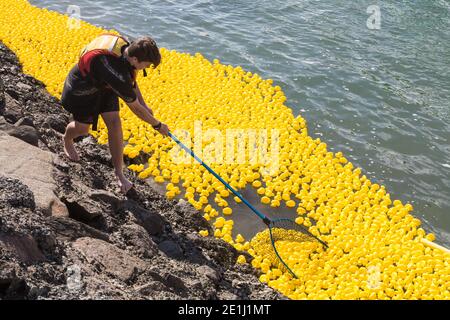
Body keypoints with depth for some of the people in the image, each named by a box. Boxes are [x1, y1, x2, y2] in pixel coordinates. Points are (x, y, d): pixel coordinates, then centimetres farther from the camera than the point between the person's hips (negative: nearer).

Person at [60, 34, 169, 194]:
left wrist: (143, 104, -2)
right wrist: (158, 125, -17)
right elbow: (135, 108, -29)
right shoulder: (118, 75, -43)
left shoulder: (126, 46, -21)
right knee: (82, 128, 10)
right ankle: (67, 140, 50)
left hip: (103, 85, 6)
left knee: (114, 123, -3)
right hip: (82, 89, -6)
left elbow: (131, 79, 2)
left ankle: (119, 172, 8)